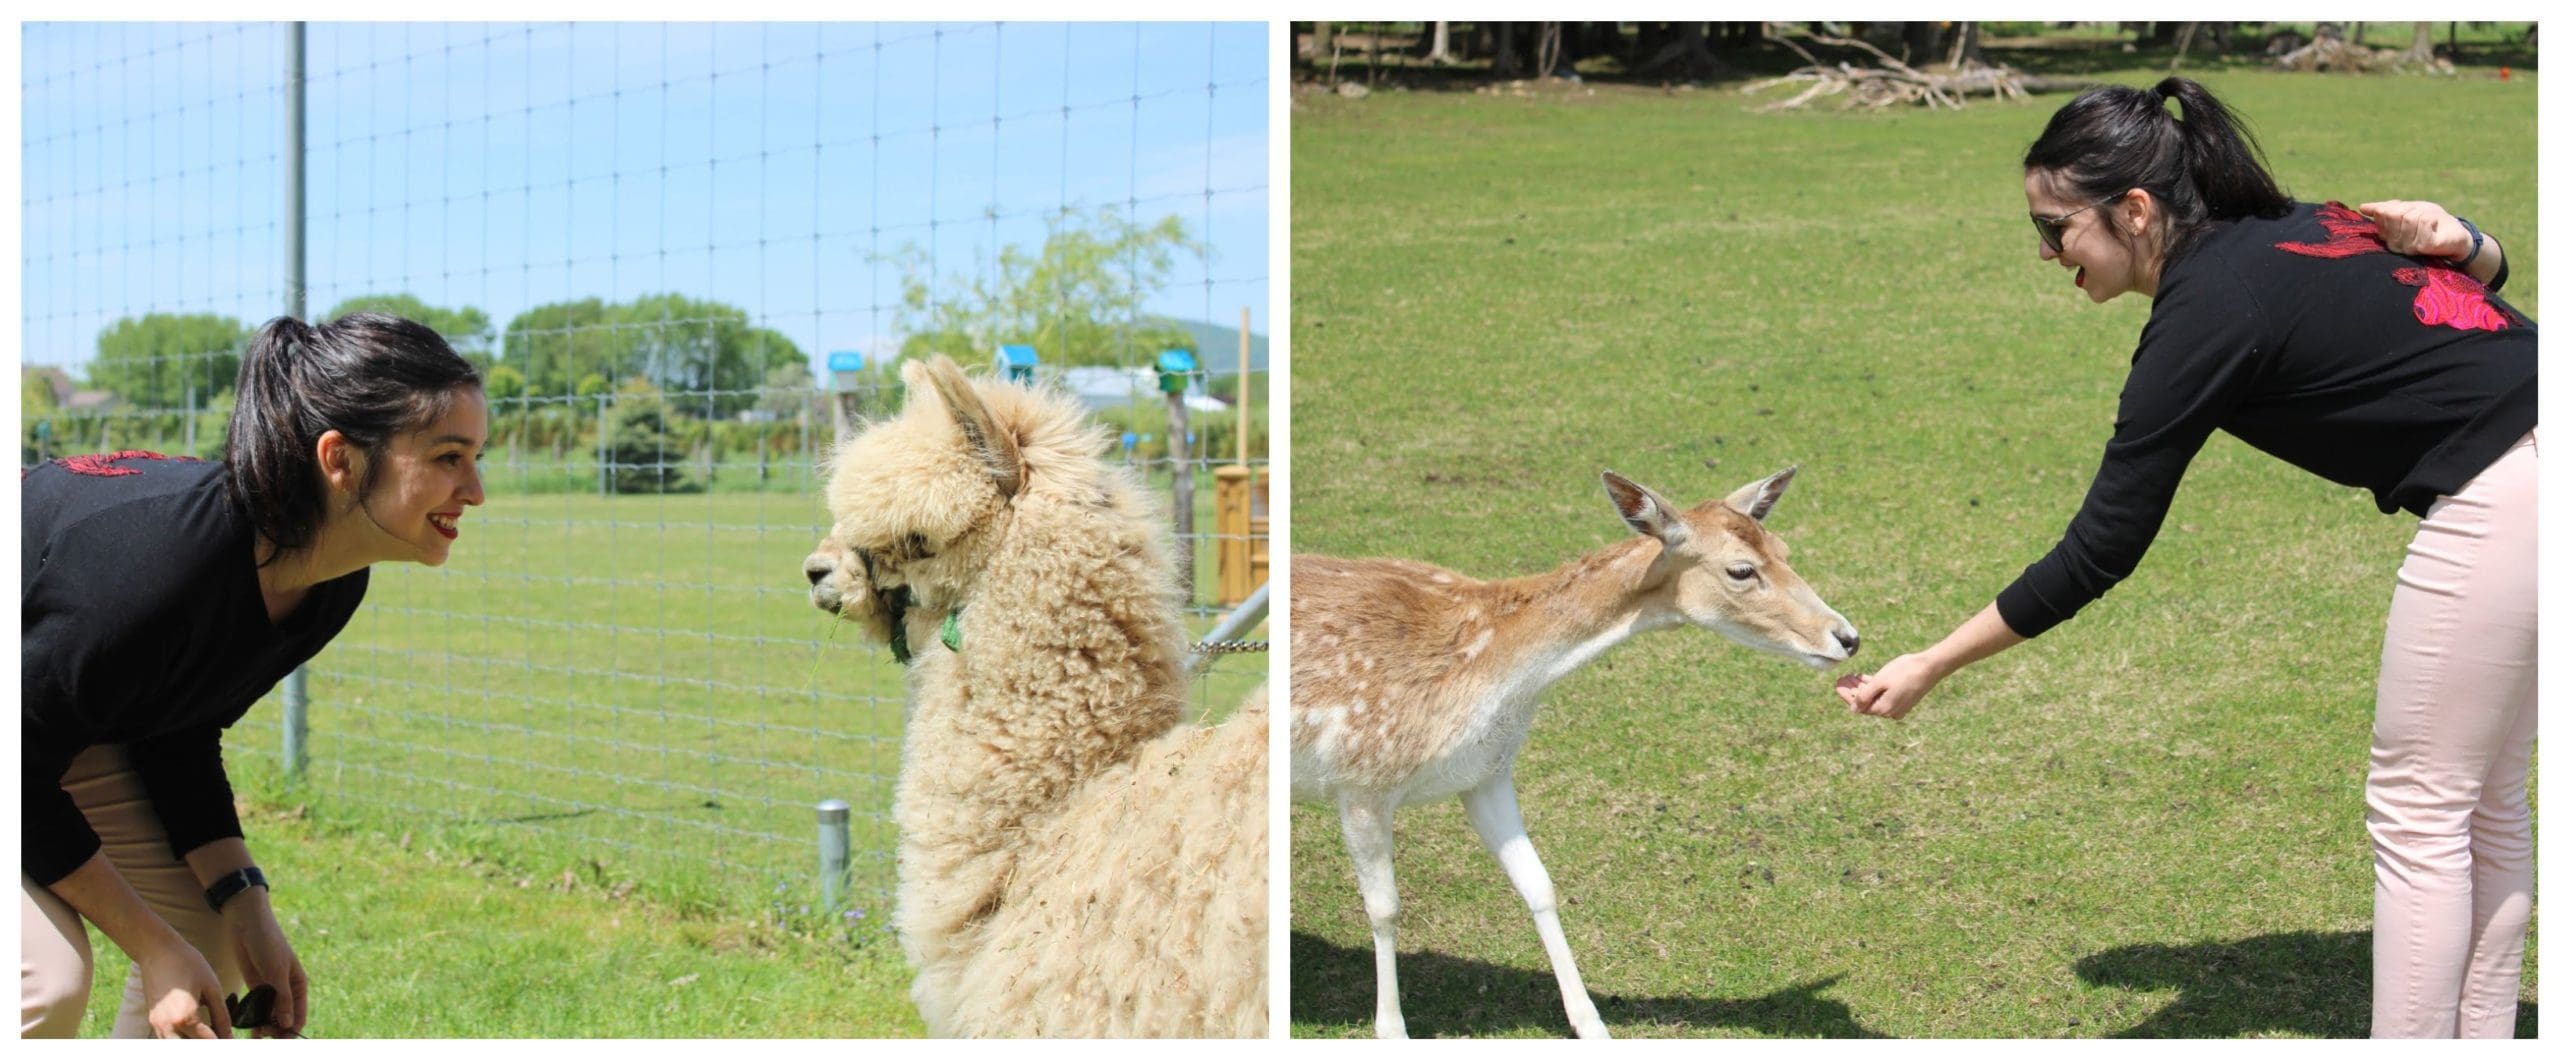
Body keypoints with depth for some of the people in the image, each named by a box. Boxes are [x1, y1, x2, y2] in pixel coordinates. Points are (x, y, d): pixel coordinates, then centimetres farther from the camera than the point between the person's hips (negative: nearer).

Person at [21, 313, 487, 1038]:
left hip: (72, 722, 8)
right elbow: (20, 769, -28)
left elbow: (181, 732, 0)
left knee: (210, 932, 4)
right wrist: (153, 946, -23)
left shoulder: (335, 583, -14)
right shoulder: (160, 559, -40)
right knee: (46, 974, -23)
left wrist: (243, 898, -9)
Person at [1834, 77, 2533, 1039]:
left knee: (2417, 807, 1)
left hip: (2499, 503, -9)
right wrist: (2455, 242, -6)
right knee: (2484, 802, 16)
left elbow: (2099, 551, -12)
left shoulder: (2207, 309, -15)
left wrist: (1929, 668, -7)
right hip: (2523, 479, 9)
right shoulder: (2280, 229, 11)